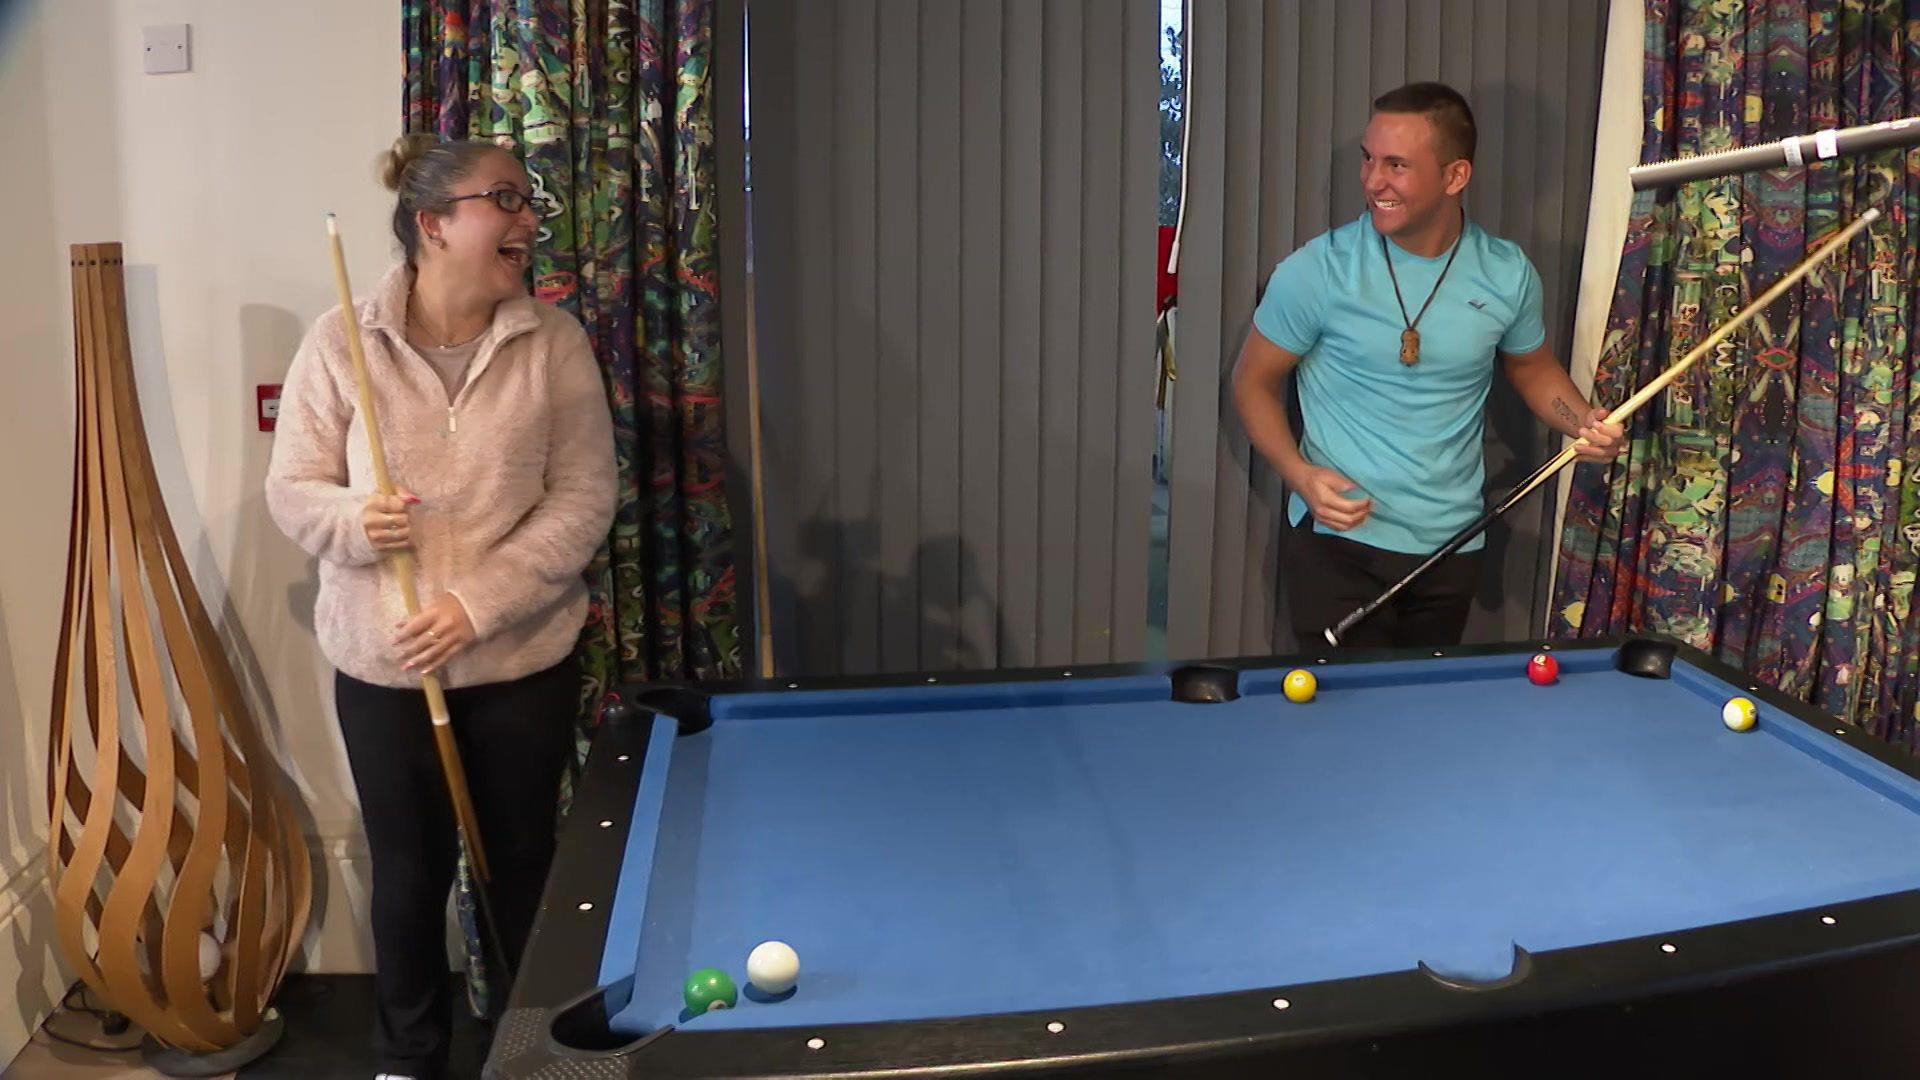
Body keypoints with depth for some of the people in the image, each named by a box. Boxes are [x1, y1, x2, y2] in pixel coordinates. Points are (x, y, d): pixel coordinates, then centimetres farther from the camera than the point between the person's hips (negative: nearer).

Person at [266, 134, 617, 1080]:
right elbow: (291, 489, 0)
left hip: (523, 657, 0)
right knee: (409, 866, 14)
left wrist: (478, 603, -17)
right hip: (381, 662, 0)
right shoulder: (338, 343, -7)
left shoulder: (554, 341, -7)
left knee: (525, 859, 14)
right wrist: (352, 521, -23)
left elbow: (584, 498, -9)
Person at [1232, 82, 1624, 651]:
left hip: (1452, 546, 4)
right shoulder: (1318, 270, -12)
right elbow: (1254, 380, -2)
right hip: (1339, 543, -3)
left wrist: (1584, 422, -4)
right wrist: (1299, 473, -18)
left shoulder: (1508, 274, -2)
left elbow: (1533, 368, 16)